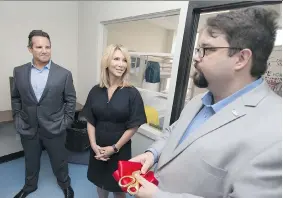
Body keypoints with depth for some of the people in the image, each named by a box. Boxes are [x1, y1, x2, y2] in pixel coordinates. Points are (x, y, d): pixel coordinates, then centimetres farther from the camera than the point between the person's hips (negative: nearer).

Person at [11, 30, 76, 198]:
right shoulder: (19, 72, -1)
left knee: (59, 160, 16)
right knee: (31, 161, 25)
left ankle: (65, 184, 44)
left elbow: (71, 100, -6)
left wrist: (66, 122, -8)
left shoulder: (64, 74, -10)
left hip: (54, 129, -2)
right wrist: (17, 118, 4)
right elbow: (15, 98, 9)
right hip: (28, 129, 3)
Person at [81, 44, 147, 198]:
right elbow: (90, 121, 1)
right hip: (98, 149, 3)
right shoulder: (96, 91, -4)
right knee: (100, 182, 25)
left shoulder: (132, 93, -14)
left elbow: (133, 126, -12)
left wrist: (114, 148, -12)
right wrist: (94, 145, -8)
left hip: (120, 149, -3)